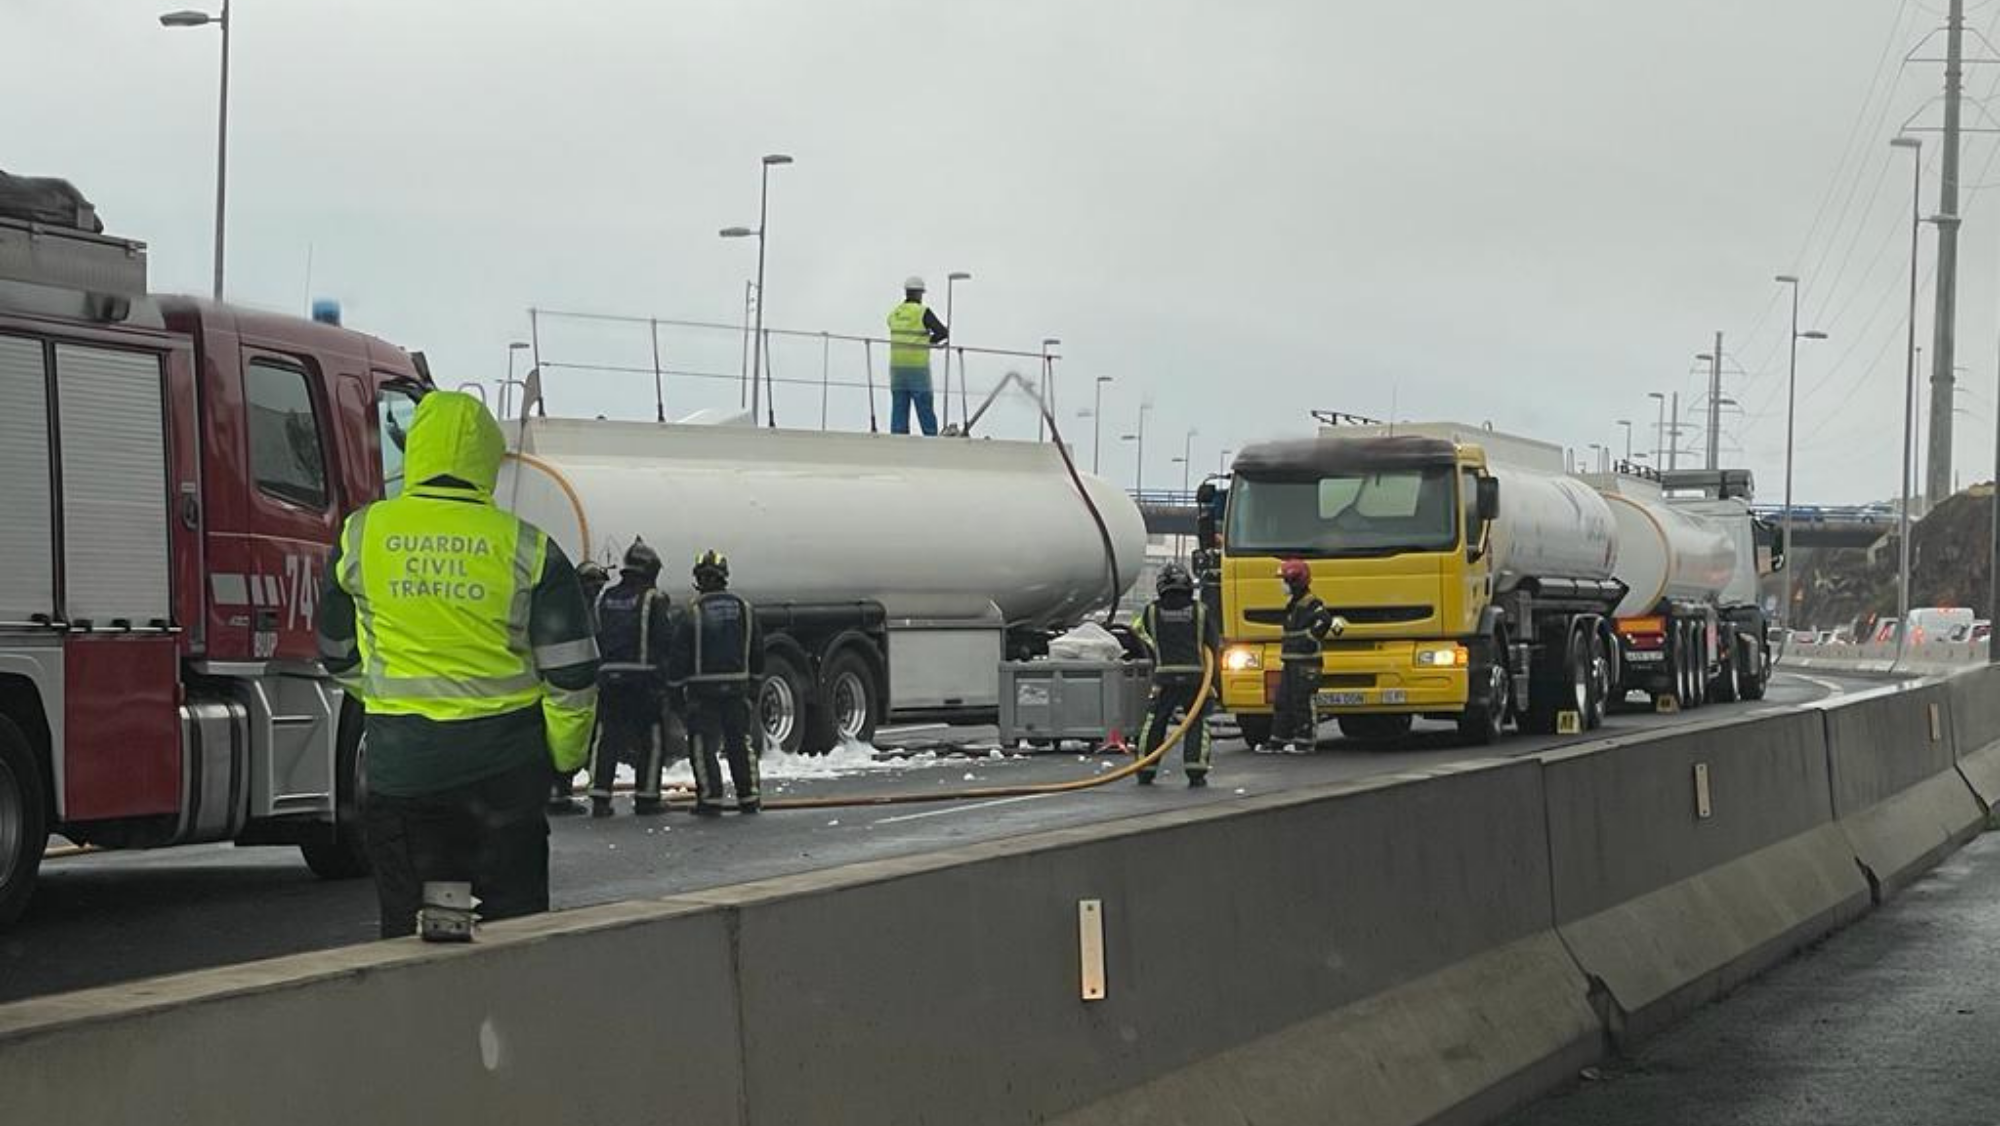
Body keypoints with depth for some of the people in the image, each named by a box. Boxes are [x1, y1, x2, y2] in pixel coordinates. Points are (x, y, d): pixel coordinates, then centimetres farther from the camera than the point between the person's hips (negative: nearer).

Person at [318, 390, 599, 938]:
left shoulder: (360, 536, -1)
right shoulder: (527, 548, -6)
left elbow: (339, 656, 12)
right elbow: (571, 672, -4)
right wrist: (566, 754, 12)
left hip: (401, 763, 1)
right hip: (505, 763, -1)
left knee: (407, 925, 8)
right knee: (513, 919, 10)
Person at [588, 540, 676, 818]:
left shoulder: (605, 599, 11)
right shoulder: (654, 599, -5)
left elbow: (593, 638, 11)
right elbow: (666, 639, -8)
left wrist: (603, 665, 16)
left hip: (608, 675, 4)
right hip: (644, 677, -4)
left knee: (607, 738, 6)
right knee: (649, 738, 4)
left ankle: (600, 796, 2)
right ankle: (647, 797, 4)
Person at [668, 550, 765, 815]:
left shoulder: (692, 612, -10)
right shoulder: (744, 609, 4)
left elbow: (678, 654, -8)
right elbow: (757, 650, 12)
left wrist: (676, 685, 4)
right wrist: (754, 683, 22)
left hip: (703, 689, -4)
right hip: (738, 688, 4)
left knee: (702, 745, 1)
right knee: (740, 742, 11)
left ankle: (710, 798, -4)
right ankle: (749, 798, 13)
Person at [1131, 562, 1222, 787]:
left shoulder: (1152, 611, 2)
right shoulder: (1200, 611, 2)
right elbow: (1214, 645, 5)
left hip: (1164, 677, 0)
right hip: (1196, 676, 0)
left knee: (1154, 724, 12)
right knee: (1197, 724, 6)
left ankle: (1146, 772, 15)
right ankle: (1196, 773, -5)